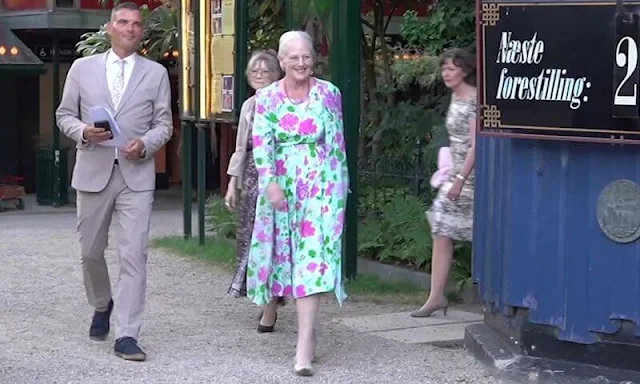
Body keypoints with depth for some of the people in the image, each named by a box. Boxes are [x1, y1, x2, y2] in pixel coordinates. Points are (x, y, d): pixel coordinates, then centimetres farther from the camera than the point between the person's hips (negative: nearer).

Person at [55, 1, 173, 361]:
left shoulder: (156, 73, 7)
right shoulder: (82, 68, 7)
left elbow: (164, 124, 8)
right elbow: (65, 115, 11)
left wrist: (145, 143, -12)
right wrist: (83, 131, -11)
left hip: (137, 173, -1)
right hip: (93, 171, 1)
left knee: (134, 255, -9)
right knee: (91, 251, 12)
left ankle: (127, 334, -6)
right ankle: (102, 305, 40)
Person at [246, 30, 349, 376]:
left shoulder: (329, 93, 1)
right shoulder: (267, 97, 2)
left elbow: (337, 142, 6)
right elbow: (261, 143, -7)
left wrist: (341, 184, 6)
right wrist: (270, 182, -20)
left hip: (320, 184, -2)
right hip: (279, 184, 2)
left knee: (313, 253, -10)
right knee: (279, 248, 12)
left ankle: (305, 340, -15)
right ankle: (271, 301, 41)